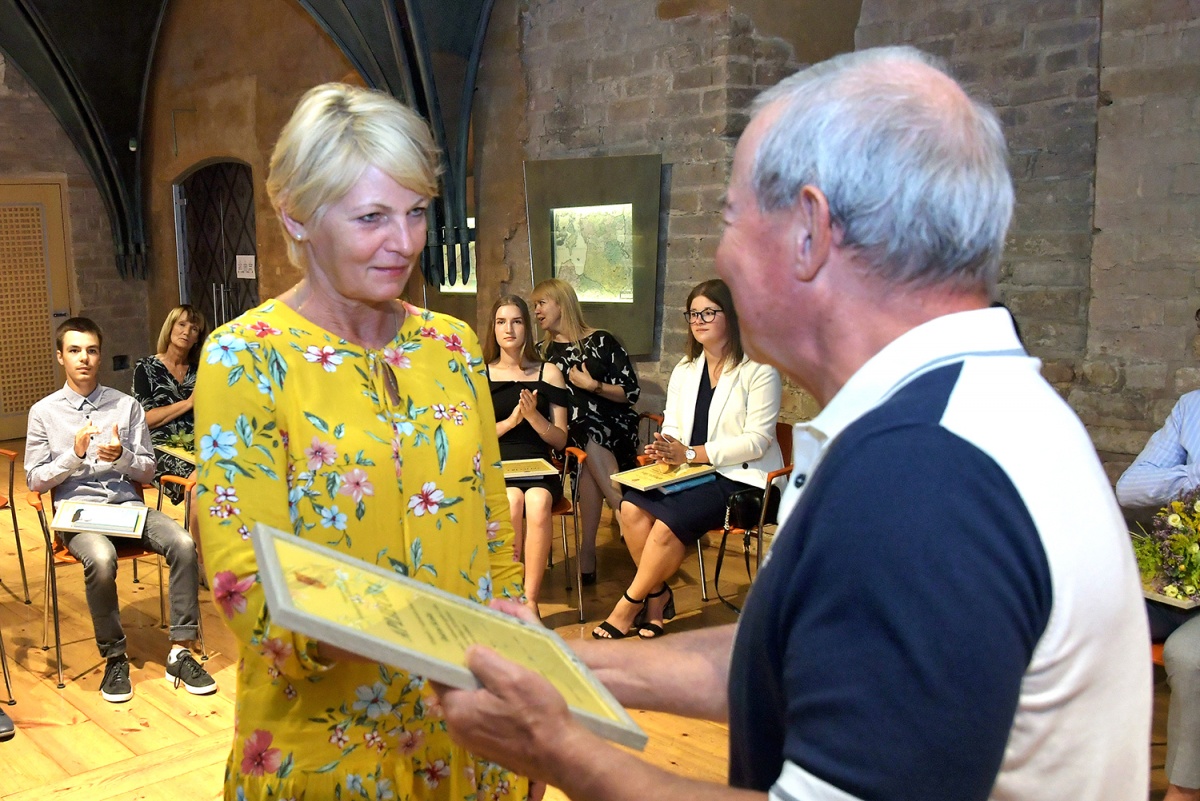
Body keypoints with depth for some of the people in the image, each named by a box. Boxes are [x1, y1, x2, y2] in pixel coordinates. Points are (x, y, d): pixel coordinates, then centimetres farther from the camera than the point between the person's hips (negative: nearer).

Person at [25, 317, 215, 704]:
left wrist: (122, 456, -12)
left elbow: (147, 472, 10)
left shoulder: (127, 406, 9)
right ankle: (114, 659, -16)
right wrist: (75, 454, -11)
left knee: (183, 544, -27)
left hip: (127, 504, 2)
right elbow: (35, 480, 6)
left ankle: (181, 651, -19)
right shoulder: (44, 412, 6)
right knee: (101, 558, -36)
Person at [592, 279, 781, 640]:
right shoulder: (684, 370, 15)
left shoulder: (758, 370, -7)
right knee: (632, 506, -21)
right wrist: (665, 450, -14)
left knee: (670, 518, -28)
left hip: (740, 478, -6)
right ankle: (658, 595, -5)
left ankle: (629, 606, -10)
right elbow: (671, 427, 12)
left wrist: (691, 453, -22)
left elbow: (757, 441, -15)